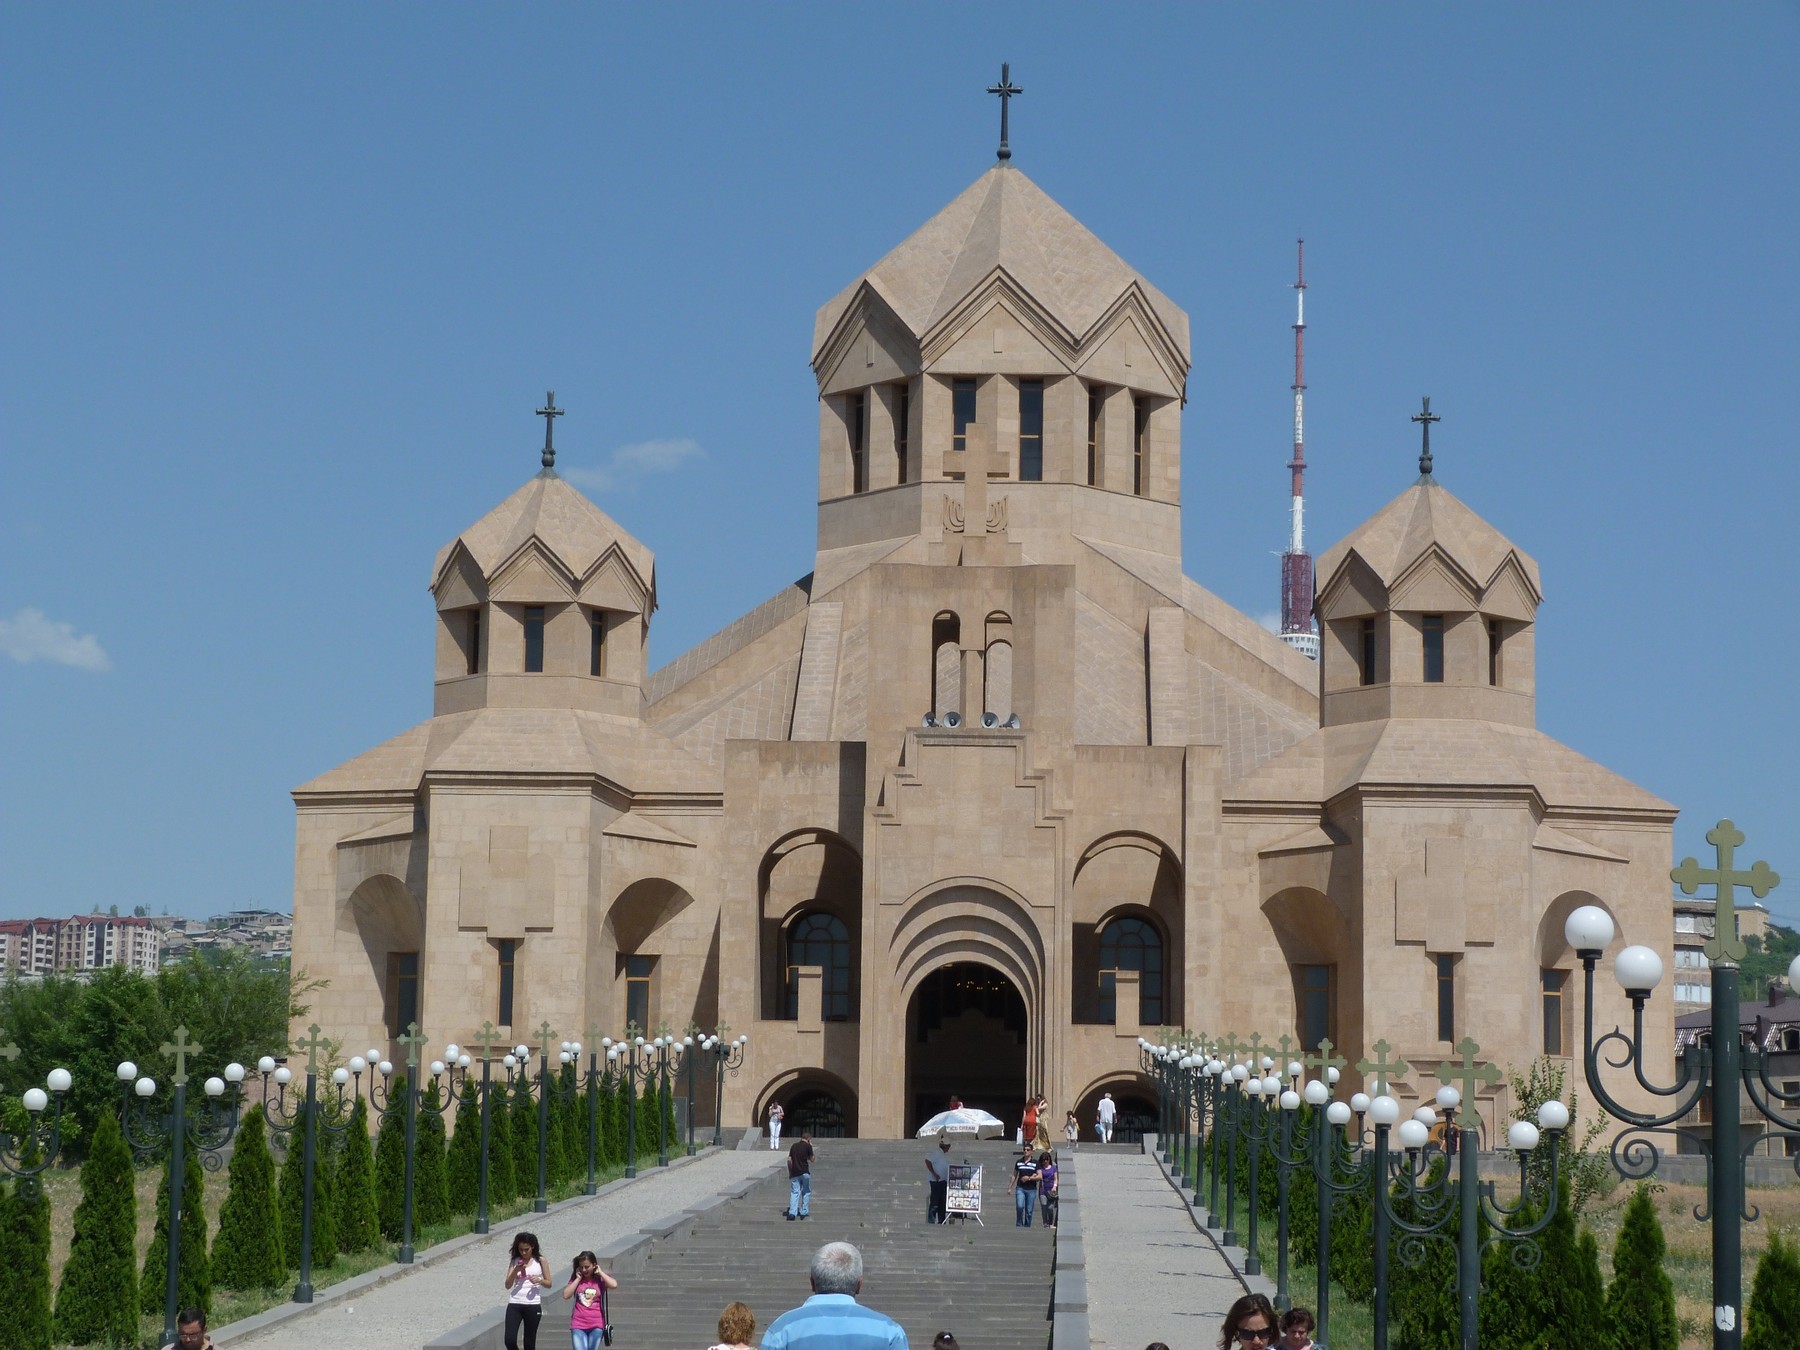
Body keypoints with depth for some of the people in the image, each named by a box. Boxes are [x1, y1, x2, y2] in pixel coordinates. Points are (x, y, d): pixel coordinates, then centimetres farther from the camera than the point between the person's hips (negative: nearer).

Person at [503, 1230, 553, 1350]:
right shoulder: (515, 1261, 6)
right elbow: (508, 1285, 2)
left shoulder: (540, 1261, 3)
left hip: (533, 1305, -1)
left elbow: (549, 1283, 7)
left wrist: (539, 1280, -14)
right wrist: (515, 1271, -15)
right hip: (515, 1304, 1)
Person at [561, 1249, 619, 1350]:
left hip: (596, 1325, -1)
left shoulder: (600, 1279, 2)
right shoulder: (576, 1279, 8)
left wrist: (600, 1272, -8)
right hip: (578, 1324, 1)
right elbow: (566, 1295, -5)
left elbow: (614, 1285, -19)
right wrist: (578, 1279, -4)